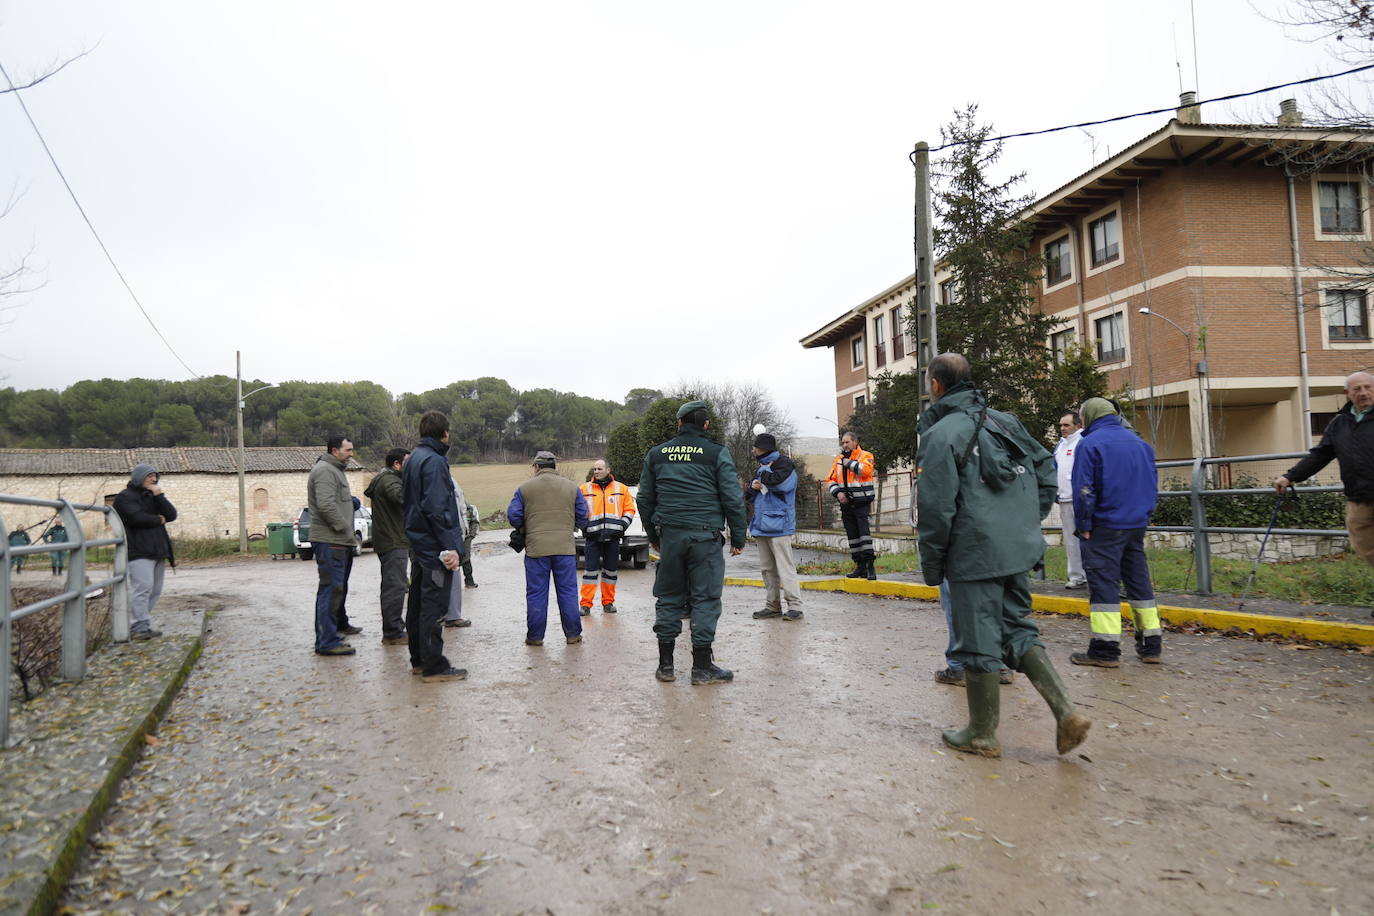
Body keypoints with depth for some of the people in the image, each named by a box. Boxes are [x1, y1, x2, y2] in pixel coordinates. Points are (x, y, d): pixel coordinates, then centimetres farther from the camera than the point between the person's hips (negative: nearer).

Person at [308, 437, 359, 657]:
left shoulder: (334, 470, 22)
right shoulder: (324, 471, -13)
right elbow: (326, 505, -23)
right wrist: (345, 528, -18)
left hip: (337, 541, 11)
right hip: (329, 541, -11)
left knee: (336, 589, 19)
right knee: (331, 589, -10)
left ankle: (328, 635, 32)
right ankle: (327, 642, -7)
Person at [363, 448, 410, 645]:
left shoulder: (387, 479, 19)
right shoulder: (388, 480, -15)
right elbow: (402, 496, -35)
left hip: (394, 542, 11)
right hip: (393, 543, -11)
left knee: (393, 585, 19)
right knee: (396, 586, -10)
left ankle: (395, 625, 29)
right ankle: (392, 633, -8)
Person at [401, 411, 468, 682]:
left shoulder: (412, 459, 15)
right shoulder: (434, 461, -16)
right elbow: (437, 509, -23)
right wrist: (451, 546, -22)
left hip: (418, 545, 10)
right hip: (435, 547, -10)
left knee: (418, 603, 15)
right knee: (433, 606, -5)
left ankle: (419, 660, 25)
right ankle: (434, 667, 0)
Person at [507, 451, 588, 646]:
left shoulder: (525, 488, 3)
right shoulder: (571, 487, 7)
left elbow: (513, 515, 2)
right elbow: (583, 516, 8)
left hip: (536, 547, -1)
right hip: (565, 547, 1)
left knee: (536, 593, 6)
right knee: (568, 591, 7)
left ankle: (535, 636, 11)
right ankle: (573, 634, 11)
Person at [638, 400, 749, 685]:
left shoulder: (656, 454, 11)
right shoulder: (717, 453, 0)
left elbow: (645, 499, 15)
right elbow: (733, 498, -3)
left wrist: (653, 535, 24)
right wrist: (738, 537, 4)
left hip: (669, 535, 3)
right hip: (705, 536, -3)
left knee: (668, 597, 10)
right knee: (705, 598, 2)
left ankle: (665, 664, 15)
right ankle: (702, 666, 5)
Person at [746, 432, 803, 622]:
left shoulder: (784, 464, -5)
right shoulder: (761, 468, 20)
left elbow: (779, 483, -25)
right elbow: (748, 496, 23)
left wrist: (763, 473, -7)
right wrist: (753, 487, 1)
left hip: (779, 526, -8)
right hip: (761, 526, 8)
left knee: (785, 567, -9)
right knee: (767, 569, 10)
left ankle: (794, 606, -6)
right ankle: (772, 605, 17)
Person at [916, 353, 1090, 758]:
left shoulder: (941, 433, -12)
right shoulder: (1006, 421, 11)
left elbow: (936, 507, -15)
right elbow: (1046, 470, 15)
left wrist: (931, 564, -5)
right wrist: (1028, 523, 19)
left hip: (974, 555, -7)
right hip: (1018, 549, 7)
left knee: (979, 642, 3)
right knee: (1018, 630, 18)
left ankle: (982, 734, 16)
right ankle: (1066, 710, 6)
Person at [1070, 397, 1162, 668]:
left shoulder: (1089, 444, -9)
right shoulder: (1140, 443, 12)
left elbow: (1084, 490, -13)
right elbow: (1152, 485, 15)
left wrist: (1083, 525, -6)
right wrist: (1144, 516, 19)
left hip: (1104, 526, -6)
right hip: (1136, 525, 7)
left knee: (1103, 584, -4)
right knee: (1139, 581, 13)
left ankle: (1105, 650, -4)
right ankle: (1151, 645, 18)